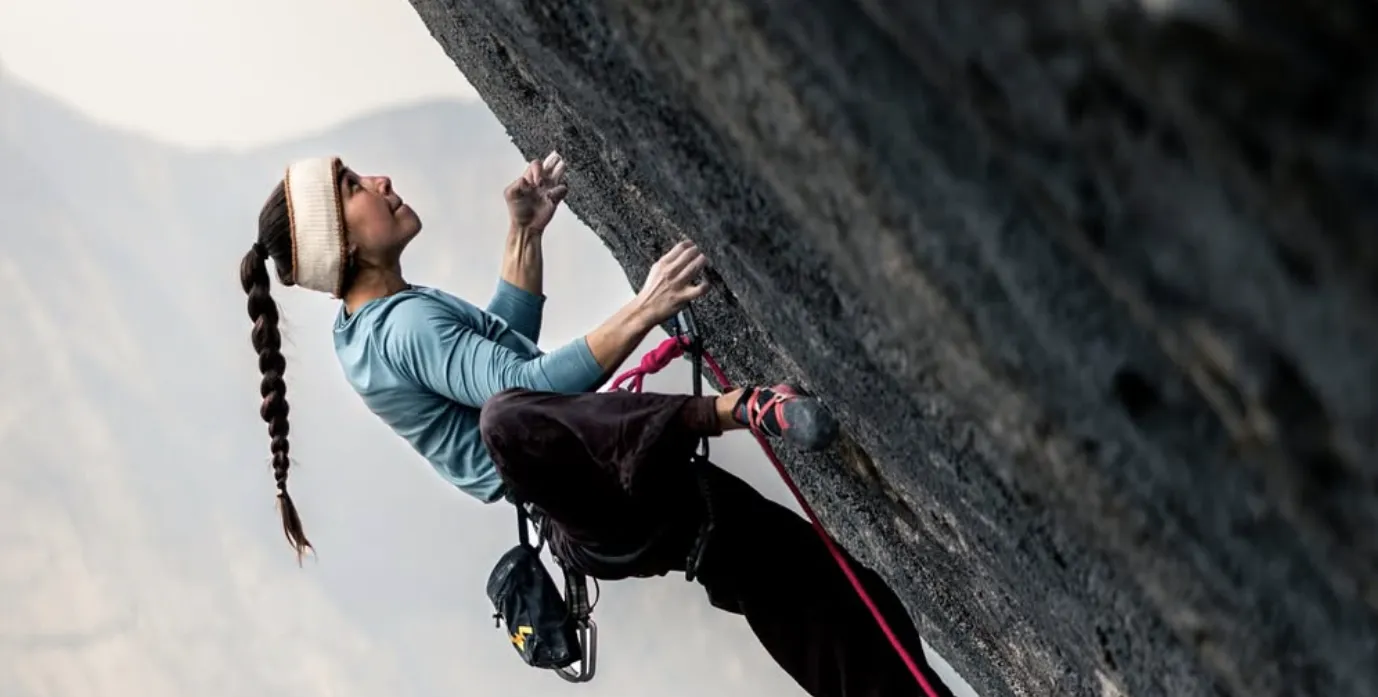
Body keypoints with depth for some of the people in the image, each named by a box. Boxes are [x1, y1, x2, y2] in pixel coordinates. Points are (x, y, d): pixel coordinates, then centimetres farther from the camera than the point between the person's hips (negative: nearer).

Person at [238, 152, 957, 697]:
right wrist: (641, 312, -32)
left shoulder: (377, 321, 16)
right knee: (509, 420, -44)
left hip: (626, 499, 10)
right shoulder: (404, 326, -15)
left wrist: (524, 234, 20)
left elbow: (502, 340, 30)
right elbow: (523, 385, -28)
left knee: (839, 595, 6)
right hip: (605, 516, -10)